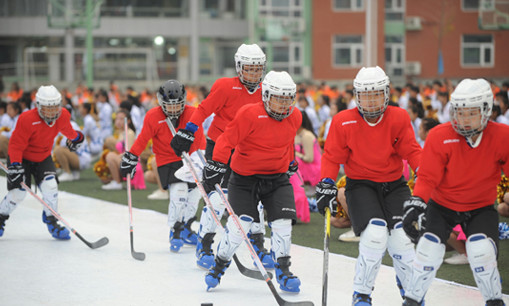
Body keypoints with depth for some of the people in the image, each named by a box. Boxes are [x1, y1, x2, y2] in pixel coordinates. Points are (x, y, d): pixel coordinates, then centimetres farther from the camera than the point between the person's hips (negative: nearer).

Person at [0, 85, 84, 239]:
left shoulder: (63, 116, -14)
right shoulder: (27, 119, -31)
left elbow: (66, 128, 13)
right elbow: (16, 145, -27)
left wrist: (76, 137, 32)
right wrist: (15, 166, -37)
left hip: (43, 158, 4)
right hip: (22, 158, -4)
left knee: (50, 185, -15)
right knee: (17, 193, -7)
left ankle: (52, 221, 1)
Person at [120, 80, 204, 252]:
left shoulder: (192, 114, -11)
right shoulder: (153, 116, -14)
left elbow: (198, 139, -11)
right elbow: (143, 139, -8)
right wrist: (131, 157, -9)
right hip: (166, 160, -4)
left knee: (194, 193, 9)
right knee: (179, 191, -22)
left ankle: (185, 228, 31)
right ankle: (175, 232, -9)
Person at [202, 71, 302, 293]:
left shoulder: (294, 118, 1)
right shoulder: (249, 114, -19)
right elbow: (227, 140, -19)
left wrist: (290, 162, 30)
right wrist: (216, 166, -24)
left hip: (277, 179, 4)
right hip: (245, 178, -4)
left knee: (282, 222, -9)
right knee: (239, 225, -9)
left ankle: (283, 271, 6)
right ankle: (219, 266, 13)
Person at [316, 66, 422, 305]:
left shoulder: (399, 118, -3)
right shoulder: (343, 122, -7)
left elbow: (411, 151, -3)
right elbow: (332, 157, -2)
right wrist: (326, 184, -14)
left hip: (394, 185, 2)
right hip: (360, 186, -2)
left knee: (401, 236, -14)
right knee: (375, 233, -25)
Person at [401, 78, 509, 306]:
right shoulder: (440, 136, -18)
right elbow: (428, 177, -17)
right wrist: (416, 202, -33)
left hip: (481, 208, 0)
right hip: (442, 205, 0)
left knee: (481, 250, -22)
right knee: (430, 248, -16)